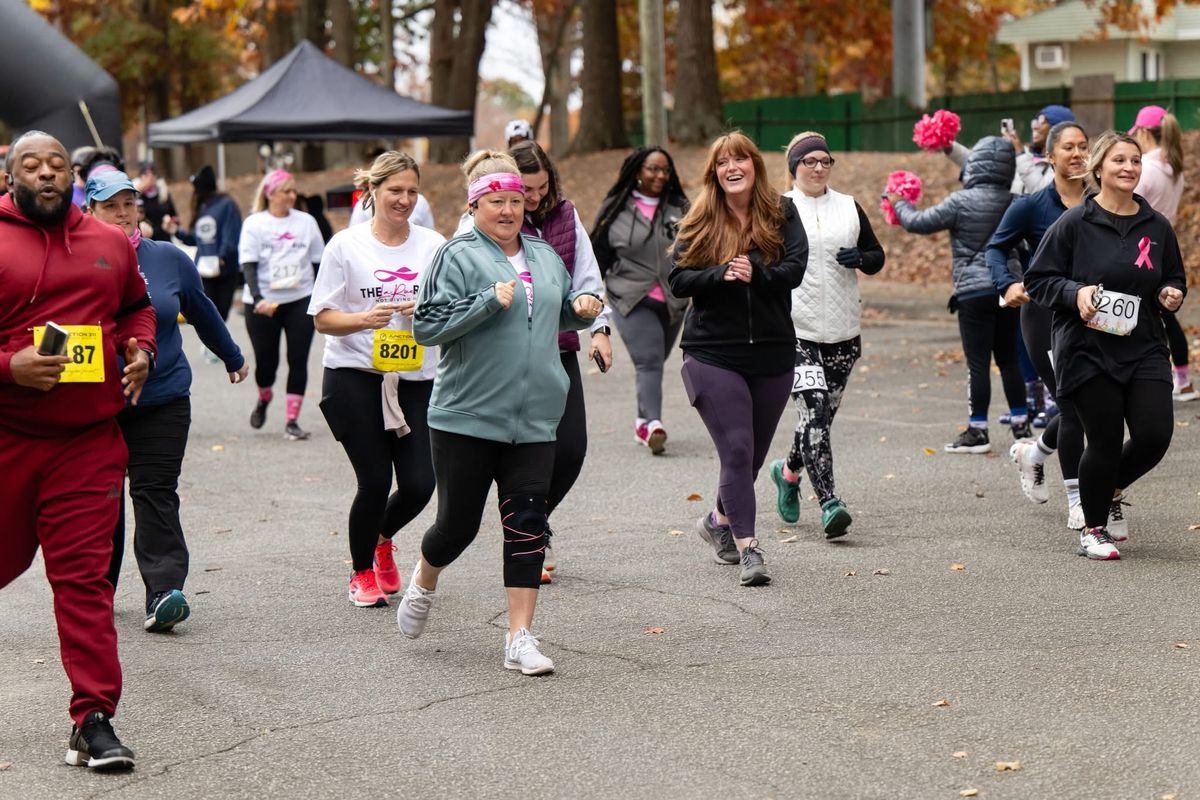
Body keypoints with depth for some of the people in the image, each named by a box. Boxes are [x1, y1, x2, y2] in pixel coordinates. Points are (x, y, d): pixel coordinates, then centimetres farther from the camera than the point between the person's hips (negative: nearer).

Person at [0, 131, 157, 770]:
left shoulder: (111, 243, 9)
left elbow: (136, 306, 25)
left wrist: (140, 349, 6)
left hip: (88, 440, 2)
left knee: (84, 574, -1)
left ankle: (94, 719, 0)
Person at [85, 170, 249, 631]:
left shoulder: (169, 260, 3)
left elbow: (201, 312, 19)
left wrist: (233, 358, 30)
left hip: (161, 402, 0)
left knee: (155, 494, -8)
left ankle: (164, 593, -16)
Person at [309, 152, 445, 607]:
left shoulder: (433, 245, 6)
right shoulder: (346, 246, -1)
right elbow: (322, 318, -1)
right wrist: (363, 319, -19)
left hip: (416, 379, 3)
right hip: (355, 377, -3)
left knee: (419, 484, -5)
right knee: (375, 481, -5)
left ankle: (383, 539, 30)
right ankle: (362, 572, 21)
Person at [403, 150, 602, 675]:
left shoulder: (544, 256, 13)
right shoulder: (458, 257, -7)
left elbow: (561, 312, 31)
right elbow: (426, 325, -15)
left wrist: (582, 309, 8)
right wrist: (490, 301, -21)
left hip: (533, 420, 5)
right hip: (466, 418, -4)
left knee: (527, 526, -1)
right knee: (459, 521, 6)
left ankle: (520, 639, 2)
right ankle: (423, 584, 38)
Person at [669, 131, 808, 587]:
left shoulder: (781, 213, 3)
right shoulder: (699, 222, 2)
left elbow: (796, 269, -9)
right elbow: (677, 279, -5)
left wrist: (756, 274, -27)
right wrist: (721, 275, -22)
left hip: (773, 353, 2)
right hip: (713, 355, -2)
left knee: (753, 454, 13)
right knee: (736, 450, -12)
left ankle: (719, 520, 38)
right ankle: (748, 548, -9)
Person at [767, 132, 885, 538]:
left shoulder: (849, 207, 12)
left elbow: (877, 256, 16)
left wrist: (860, 259, -7)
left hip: (843, 331, 5)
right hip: (795, 329, -5)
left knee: (823, 413, 11)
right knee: (814, 408, -18)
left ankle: (789, 470, 40)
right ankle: (829, 504, -22)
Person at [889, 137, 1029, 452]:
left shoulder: (961, 203, -12)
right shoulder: (1011, 202, 4)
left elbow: (918, 223, -6)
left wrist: (899, 204, 17)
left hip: (975, 293, -6)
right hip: (1009, 289, 6)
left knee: (978, 362, -2)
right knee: (1008, 358, 14)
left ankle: (978, 431, 1)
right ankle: (1020, 425, 18)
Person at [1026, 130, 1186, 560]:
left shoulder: (1157, 226, 7)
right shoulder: (1074, 224, -5)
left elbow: (1174, 279, 21)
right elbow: (1037, 279, -2)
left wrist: (1172, 294, -1)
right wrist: (1075, 292, -18)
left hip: (1144, 350, 4)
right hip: (1088, 351, -4)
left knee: (1155, 435, -6)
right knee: (1105, 441, -1)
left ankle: (1112, 490, 27)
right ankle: (1093, 529, 21)